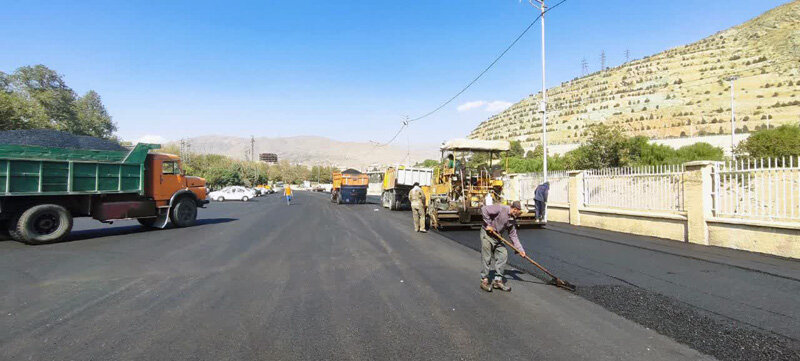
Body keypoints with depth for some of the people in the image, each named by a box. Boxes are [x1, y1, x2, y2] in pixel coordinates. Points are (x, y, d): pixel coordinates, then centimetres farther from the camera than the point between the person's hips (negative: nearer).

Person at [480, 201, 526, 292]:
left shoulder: (512, 221, 4)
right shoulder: (500, 209, -19)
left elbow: (513, 236, 7)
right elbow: (484, 209, -23)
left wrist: (520, 249, -1)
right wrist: (488, 224, -19)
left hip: (497, 237, 8)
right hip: (487, 234, -7)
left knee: (503, 255, 0)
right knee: (487, 258, -4)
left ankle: (498, 280, 11)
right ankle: (484, 281, 9)